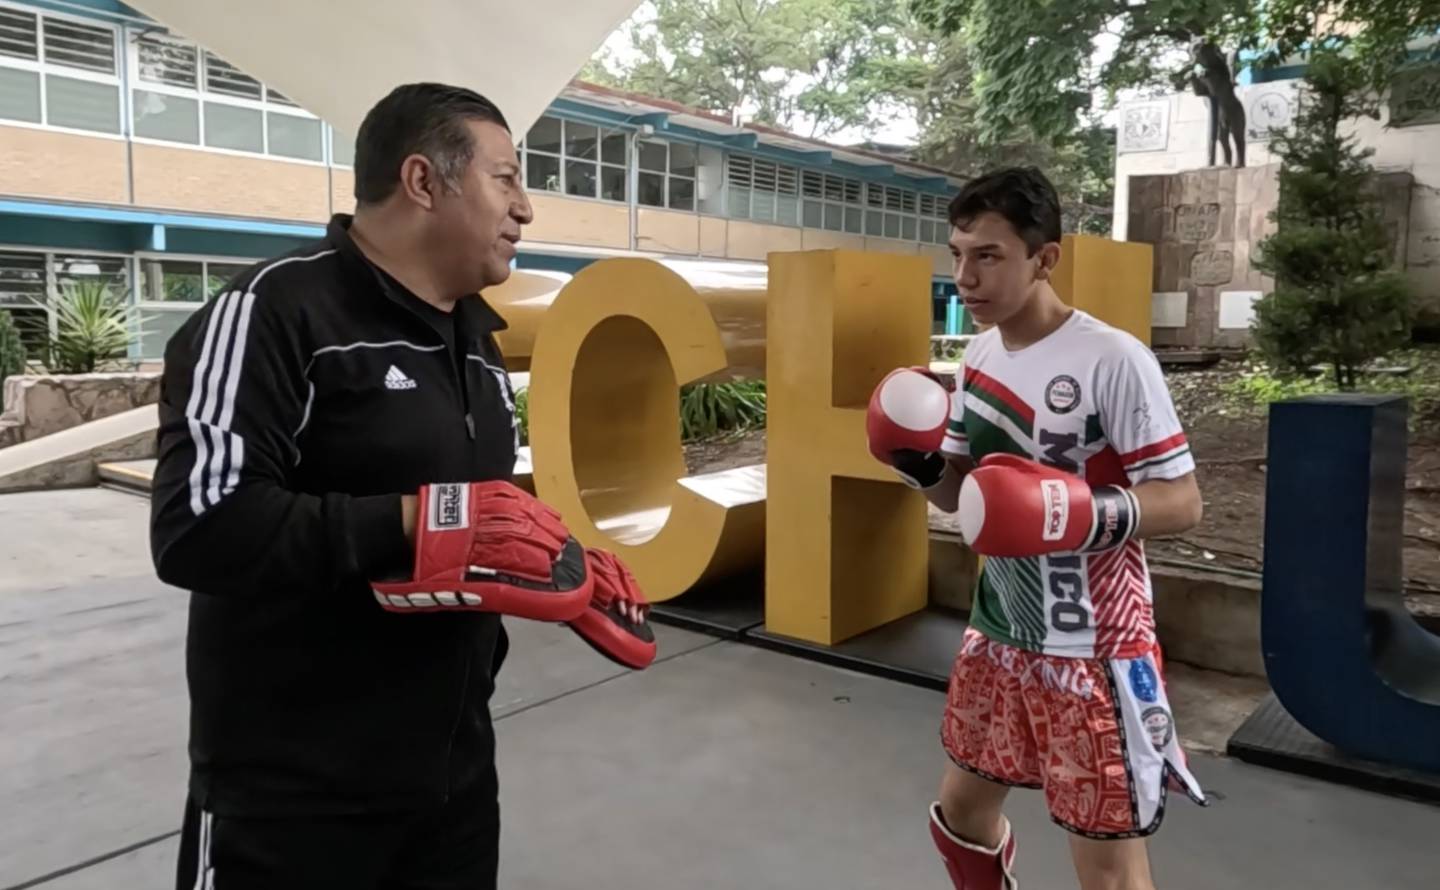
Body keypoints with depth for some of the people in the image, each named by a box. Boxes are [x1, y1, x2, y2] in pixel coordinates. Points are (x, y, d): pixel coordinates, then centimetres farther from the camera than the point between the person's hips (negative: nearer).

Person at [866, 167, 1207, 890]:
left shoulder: (1113, 360, -18)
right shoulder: (978, 356, 5)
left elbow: (1182, 501, -15)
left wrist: (1088, 514, -33)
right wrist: (922, 465, -9)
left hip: (1092, 652, -7)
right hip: (998, 634, 7)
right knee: (960, 808, 20)